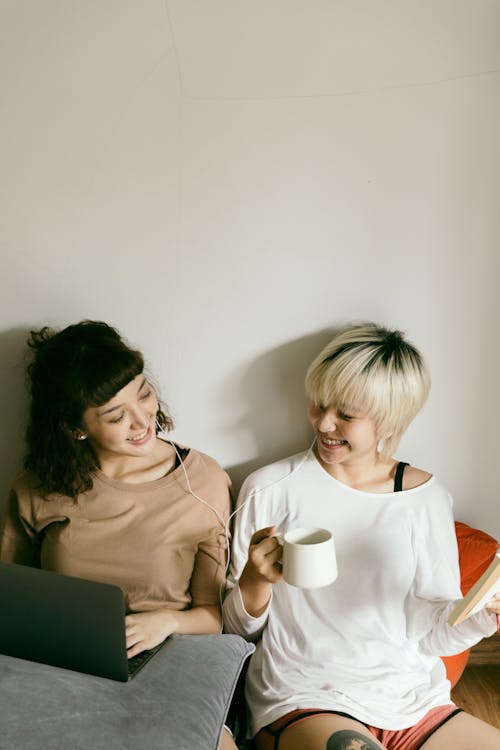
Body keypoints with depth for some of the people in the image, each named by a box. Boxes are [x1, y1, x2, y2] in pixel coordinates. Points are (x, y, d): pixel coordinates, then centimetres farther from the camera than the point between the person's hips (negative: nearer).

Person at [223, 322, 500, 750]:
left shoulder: (426, 498, 4)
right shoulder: (271, 490, -3)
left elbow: (432, 634, 5)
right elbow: (239, 629, 3)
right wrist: (257, 581, -17)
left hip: (415, 702, 4)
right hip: (305, 701, -3)